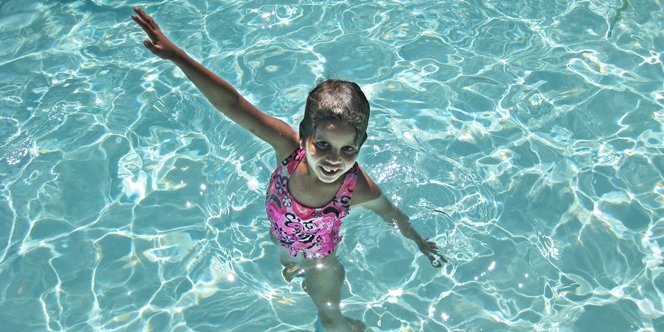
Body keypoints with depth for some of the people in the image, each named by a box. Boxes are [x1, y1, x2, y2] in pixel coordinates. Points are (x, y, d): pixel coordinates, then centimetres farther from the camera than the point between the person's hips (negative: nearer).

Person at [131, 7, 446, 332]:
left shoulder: (359, 190, -38)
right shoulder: (289, 146, -36)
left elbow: (391, 213, -16)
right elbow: (231, 103, -41)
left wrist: (420, 243, 2)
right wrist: (174, 54, -46)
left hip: (319, 262, -2)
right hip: (281, 248, 3)